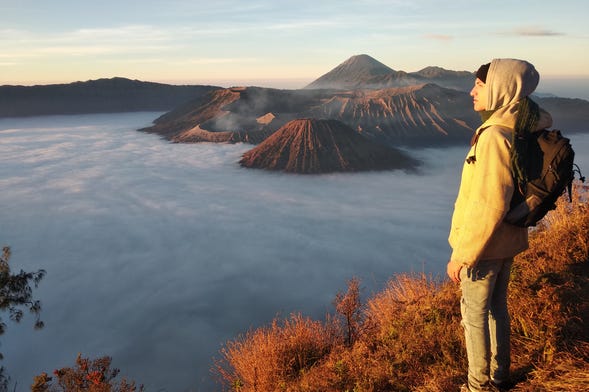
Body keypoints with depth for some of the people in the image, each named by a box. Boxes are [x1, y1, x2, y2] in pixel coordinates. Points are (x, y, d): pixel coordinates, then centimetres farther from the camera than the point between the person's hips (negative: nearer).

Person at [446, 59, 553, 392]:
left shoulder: (495, 136, -26)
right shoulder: (521, 129, -1)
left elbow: (489, 207, -28)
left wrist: (462, 254, -22)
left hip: (485, 244, -9)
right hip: (508, 240, 9)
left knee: (475, 313, 9)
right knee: (497, 306, 22)